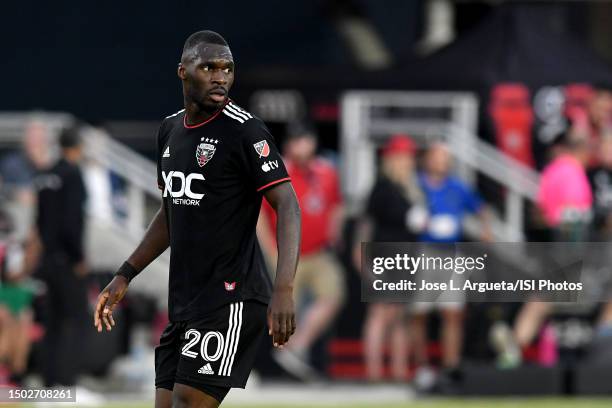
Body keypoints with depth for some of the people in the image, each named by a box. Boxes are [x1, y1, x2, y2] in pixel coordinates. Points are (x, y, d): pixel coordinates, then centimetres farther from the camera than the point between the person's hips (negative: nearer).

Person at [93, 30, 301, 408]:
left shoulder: (245, 131, -10)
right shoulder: (171, 129, 13)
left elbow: (288, 206, -16)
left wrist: (284, 289, -29)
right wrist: (125, 277, 22)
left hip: (230, 297, -8)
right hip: (184, 302, 8)